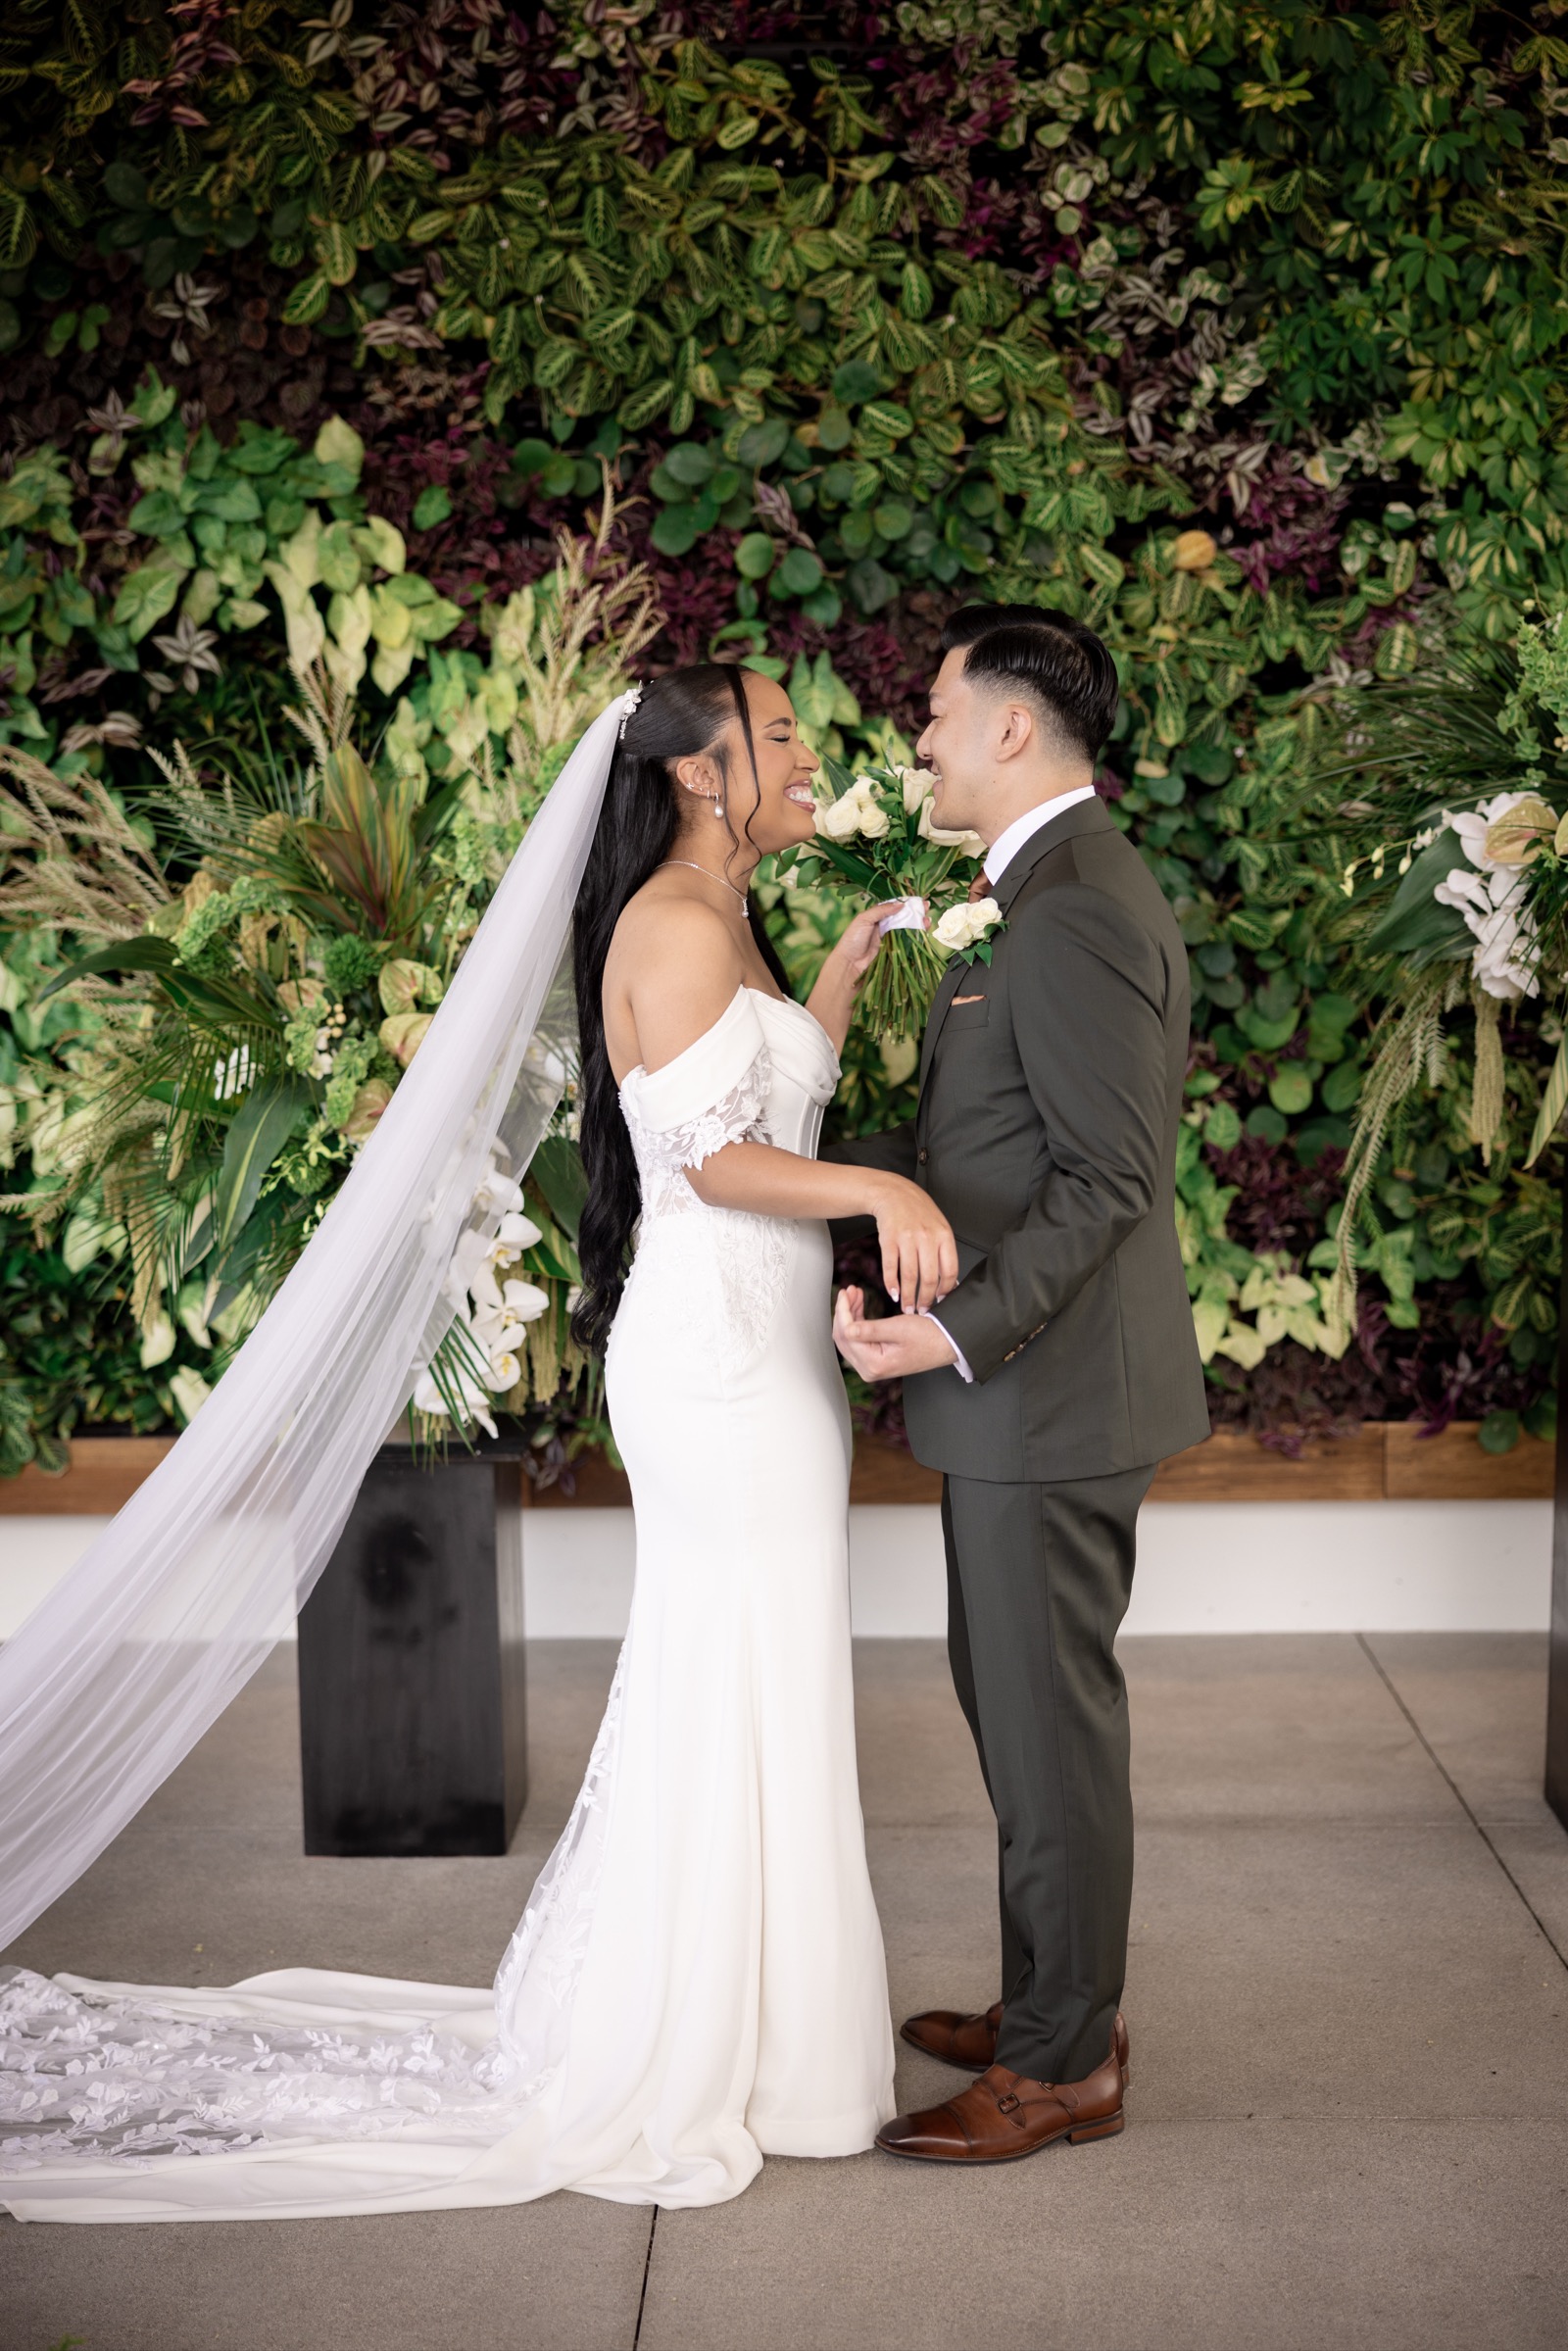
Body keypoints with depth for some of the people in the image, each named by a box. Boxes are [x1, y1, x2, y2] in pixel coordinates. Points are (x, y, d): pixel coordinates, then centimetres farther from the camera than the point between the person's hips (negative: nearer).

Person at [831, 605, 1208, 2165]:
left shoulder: (1077, 912, -20)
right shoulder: (1050, 892, 13)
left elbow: (1110, 1179, -23)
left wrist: (957, 1329, -26)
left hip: (1051, 1391, -10)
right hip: (1018, 1384, 10)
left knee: (1048, 1725, 1)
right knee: (1014, 1703, 19)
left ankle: (1063, 2066, 15)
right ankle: (1054, 2000, 34)